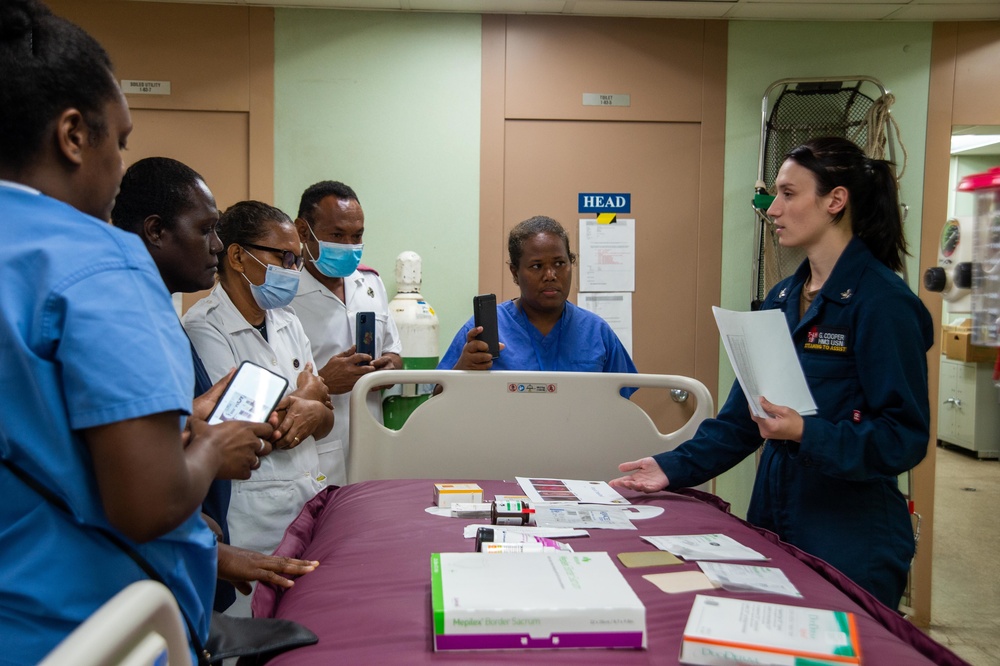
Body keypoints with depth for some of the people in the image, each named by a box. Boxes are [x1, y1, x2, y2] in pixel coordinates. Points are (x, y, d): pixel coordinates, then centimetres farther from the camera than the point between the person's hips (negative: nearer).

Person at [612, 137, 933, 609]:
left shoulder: (882, 302, -14)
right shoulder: (783, 298, 8)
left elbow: (905, 436, -16)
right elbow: (743, 415, 10)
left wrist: (807, 434, -29)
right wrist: (674, 468, 3)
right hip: (774, 526, 7)